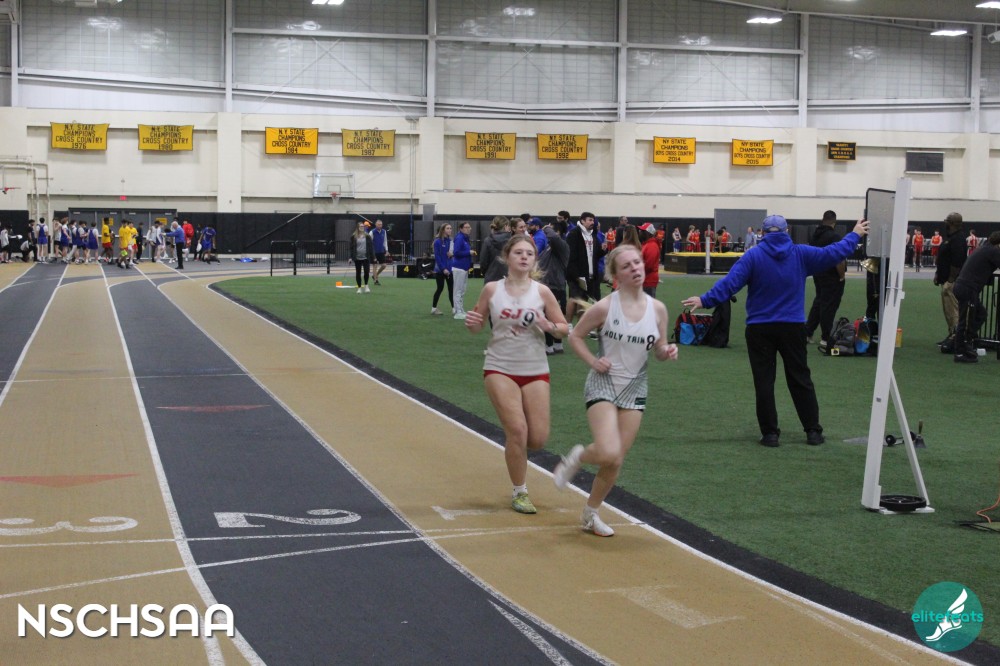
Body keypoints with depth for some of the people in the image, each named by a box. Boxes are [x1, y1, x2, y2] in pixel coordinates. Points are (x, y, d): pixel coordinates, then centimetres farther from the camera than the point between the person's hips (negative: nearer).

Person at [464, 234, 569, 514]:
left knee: (538, 438, -3)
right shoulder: (492, 290, -2)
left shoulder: (542, 292, -2)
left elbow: (564, 329, 3)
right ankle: (519, 493, 8)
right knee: (517, 430, -12)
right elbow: (478, 327, 8)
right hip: (499, 369, -2)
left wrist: (549, 326, -18)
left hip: (535, 371, 2)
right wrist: (471, 322, -15)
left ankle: (512, 446, 35)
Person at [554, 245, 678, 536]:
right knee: (609, 454, -22)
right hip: (603, 384, -4)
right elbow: (575, 337, 0)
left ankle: (590, 514, 27)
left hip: (634, 389, 4)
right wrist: (593, 361, -13)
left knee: (615, 461, 7)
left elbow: (658, 351, 10)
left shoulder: (657, 309, 0)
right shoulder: (605, 307, -12)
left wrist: (668, 352, -12)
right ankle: (578, 456, 13)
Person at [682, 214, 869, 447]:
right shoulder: (801, 254, -1)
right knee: (800, 380, 12)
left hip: (760, 329, -2)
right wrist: (854, 235, 21)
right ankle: (813, 430, 14)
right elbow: (833, 253, 6)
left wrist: (705, 300, -12)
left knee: (764, 382, 5)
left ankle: (770, 432, 4)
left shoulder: (753, 256, -7)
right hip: (792, 328, 2)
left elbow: (730, 283, -15)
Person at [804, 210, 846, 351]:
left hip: (818, 275, 8)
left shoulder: (814, 235, 7)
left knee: (818, 303, 20)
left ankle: (807, 333, 24)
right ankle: (825, 340, -4)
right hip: (832, 277, -8)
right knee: (829, 307, -4)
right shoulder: (834, 236, -17)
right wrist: (842, 276, -11)